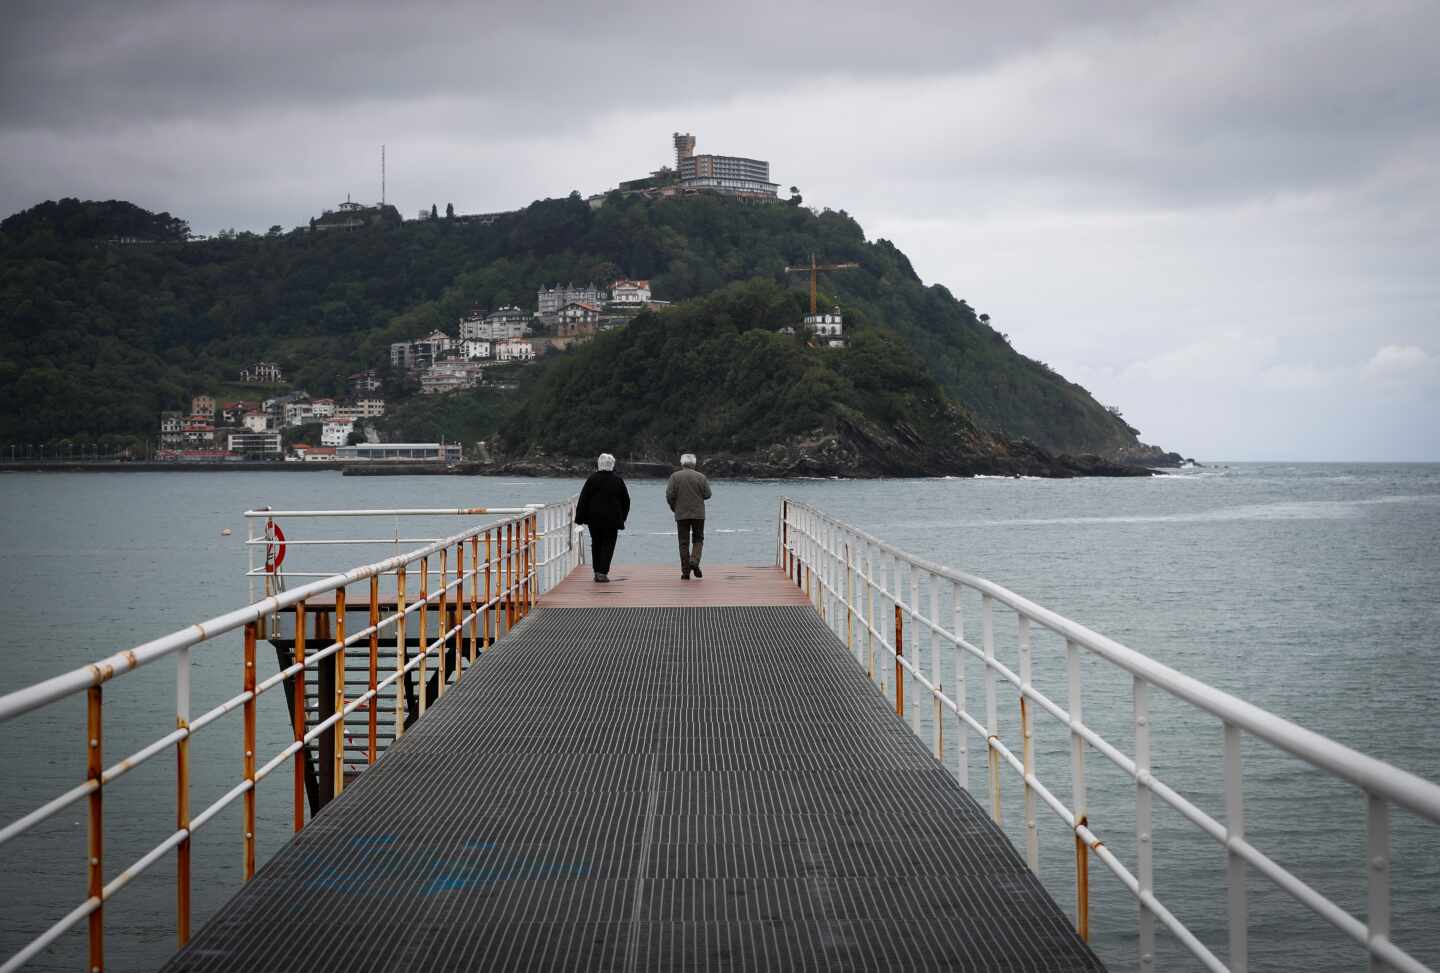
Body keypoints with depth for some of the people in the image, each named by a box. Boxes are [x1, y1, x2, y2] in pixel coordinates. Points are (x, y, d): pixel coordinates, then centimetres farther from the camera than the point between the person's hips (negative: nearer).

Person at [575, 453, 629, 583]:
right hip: (612, 519, 0)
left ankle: (597, 572, 12)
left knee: (596, 544, 12)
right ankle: (603, 573, -9)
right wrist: (622, 517, 18)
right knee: (608, 545, 2)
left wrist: (580, 517, 1)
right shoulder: (617, 480, -1)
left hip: (594, 518, 0)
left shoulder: (592, 479, -5)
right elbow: (626, 500, 6)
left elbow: (583, 499, -5)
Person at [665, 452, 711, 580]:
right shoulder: (701, 477, -1)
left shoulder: (675, 476, -3)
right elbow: (707, 494, -1)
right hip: (698, 514, 0)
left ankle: (686, 572, 2)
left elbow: (669, 495, -8)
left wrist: (673, 507, 9)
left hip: (681, 514, 0)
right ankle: (694, 560, -13)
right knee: (698, 539, 12)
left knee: (684, 542, 5)